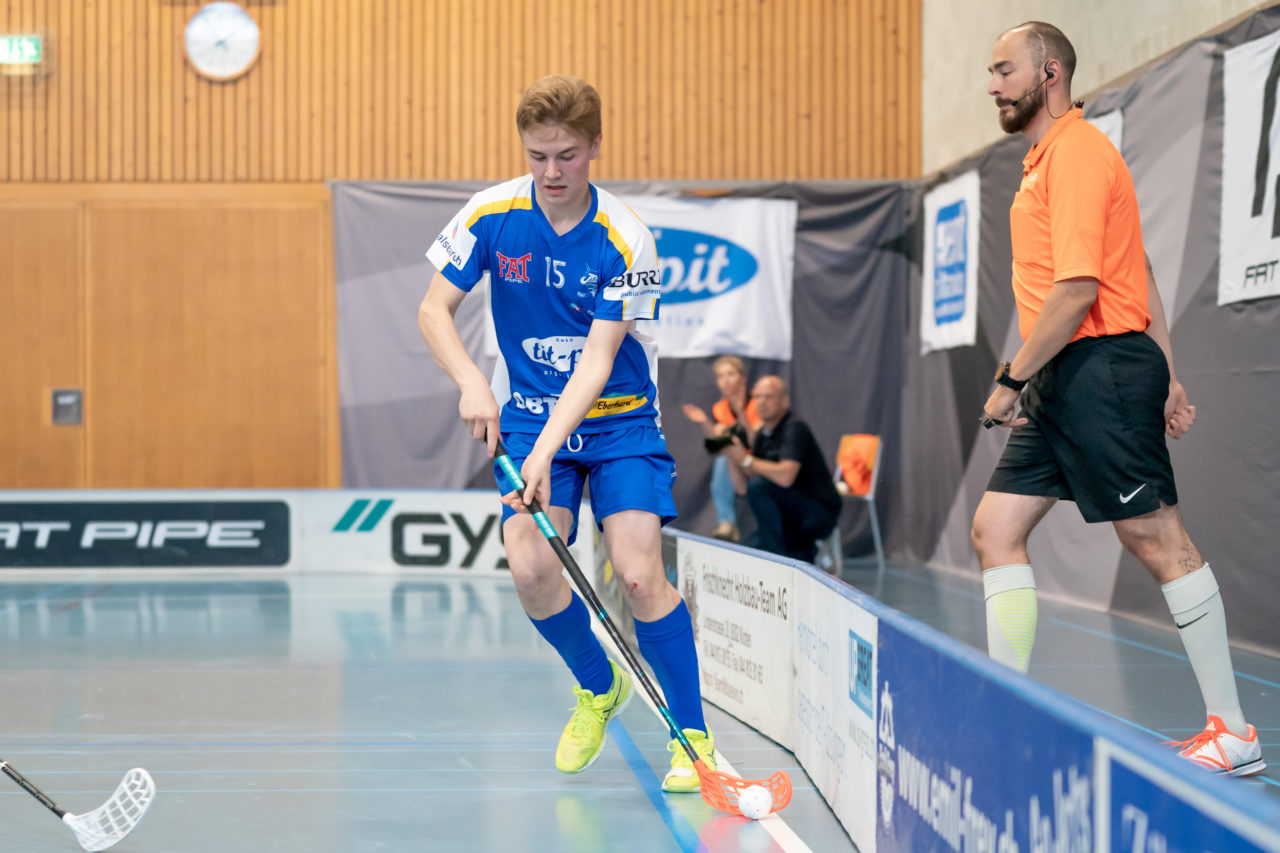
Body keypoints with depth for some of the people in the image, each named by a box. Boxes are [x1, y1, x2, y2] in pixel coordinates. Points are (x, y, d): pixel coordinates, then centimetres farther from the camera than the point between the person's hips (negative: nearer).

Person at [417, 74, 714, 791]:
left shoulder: (626, 240, -17)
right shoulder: (492, 215, -9)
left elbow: (597, 362, -21)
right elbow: (434, 310, -3)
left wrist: (546, 451, -32)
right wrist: (473, 382, -21)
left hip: (619, 418, -2)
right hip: (528, 413, 2)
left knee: (638, 573, -17)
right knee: (530, 568, -17)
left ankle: (693, 735, 1)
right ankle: (598, 688, 14)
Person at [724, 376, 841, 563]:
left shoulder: (795, 428, -16)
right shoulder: (762, 435, 10)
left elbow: (785, 476, -32)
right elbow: (742, 487, 9)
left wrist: (747, 460, -22)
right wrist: (732, 458, -7)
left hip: (819, 515, -9)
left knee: (759, 484, -27)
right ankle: (804, 552, 18)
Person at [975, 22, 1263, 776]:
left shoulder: (1076, 152, -12)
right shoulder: (1048, 158, 19)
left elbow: (1078, 288, -21)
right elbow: (1141, 276, 22)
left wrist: (1012, 379, -17)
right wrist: (1166, 374, 22)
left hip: (1100, 370, -10)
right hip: (1064, 382, 10)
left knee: (1156, 538, -6)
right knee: (996, 529, 6)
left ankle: (1234, 733, 1)